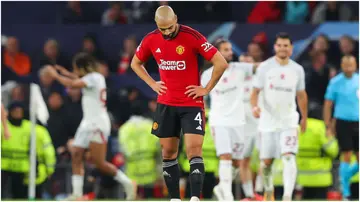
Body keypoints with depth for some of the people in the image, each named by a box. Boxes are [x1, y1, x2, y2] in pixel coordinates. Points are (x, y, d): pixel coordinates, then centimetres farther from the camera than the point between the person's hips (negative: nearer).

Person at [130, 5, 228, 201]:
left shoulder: (192, 37, -15)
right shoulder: (151, 40, -1)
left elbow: (221, 63, -13)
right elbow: (135, 63, 18)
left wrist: (206, 89, -9)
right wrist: (152, 84, 6)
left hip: (191, 103, -4)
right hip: (166, 104, 4)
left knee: (194, 150, -13)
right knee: (168, 152, 7)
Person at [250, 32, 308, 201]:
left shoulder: (297, 70, 4)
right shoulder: (265, 67, -3)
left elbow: (301, 95, 16)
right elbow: (255, 92, -4)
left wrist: (304, 118, 22)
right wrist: (255, 107, -24)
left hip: (289, 122, 0)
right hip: (268, 122, 0)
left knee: (289, 158, -18)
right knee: (267, 160, 8)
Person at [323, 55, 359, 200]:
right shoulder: (336, 82, -3)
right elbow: (328, 105, 0)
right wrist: (328, 125, -4)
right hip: (343, 123, -4)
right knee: (347, 157, -5)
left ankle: (345, 177, 29)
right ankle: (345, 192, 4)